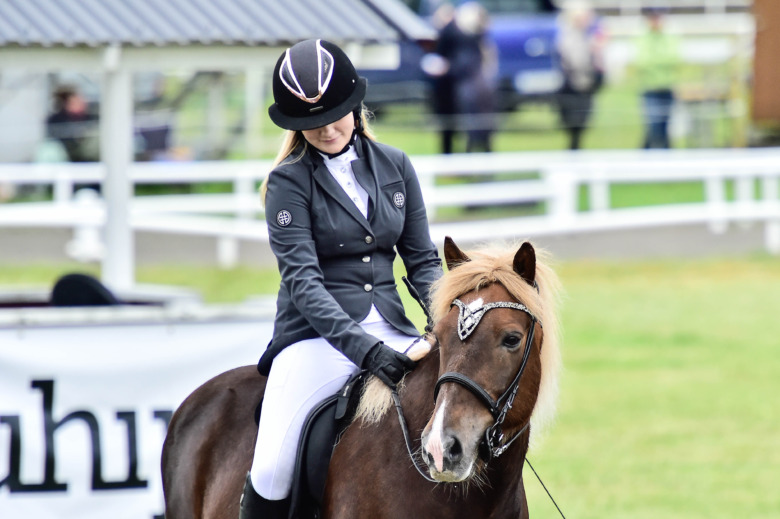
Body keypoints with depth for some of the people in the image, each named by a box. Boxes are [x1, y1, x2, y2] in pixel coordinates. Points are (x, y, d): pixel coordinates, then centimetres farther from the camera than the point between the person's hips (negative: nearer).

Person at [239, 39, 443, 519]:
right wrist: (363, 348, -25)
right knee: (273, 473, -22)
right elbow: (302, 280, -12)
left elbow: (422, 259, 13)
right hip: (318, 337, -4)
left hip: (392, 331, 4)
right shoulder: (289, 182, -2)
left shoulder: (395, 167, 11)